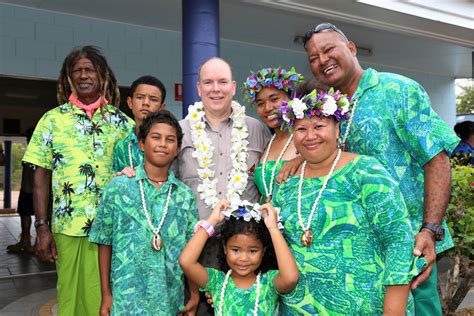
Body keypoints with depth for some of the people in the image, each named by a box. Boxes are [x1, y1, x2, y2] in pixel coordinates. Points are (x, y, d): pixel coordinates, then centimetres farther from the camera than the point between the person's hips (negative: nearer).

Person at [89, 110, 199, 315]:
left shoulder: (185, 195, 1)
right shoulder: (117, 187, -4)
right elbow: (105, 243, 0)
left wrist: (194, 296, 1)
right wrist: (106, 294, -1)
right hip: (126, 299, -2)